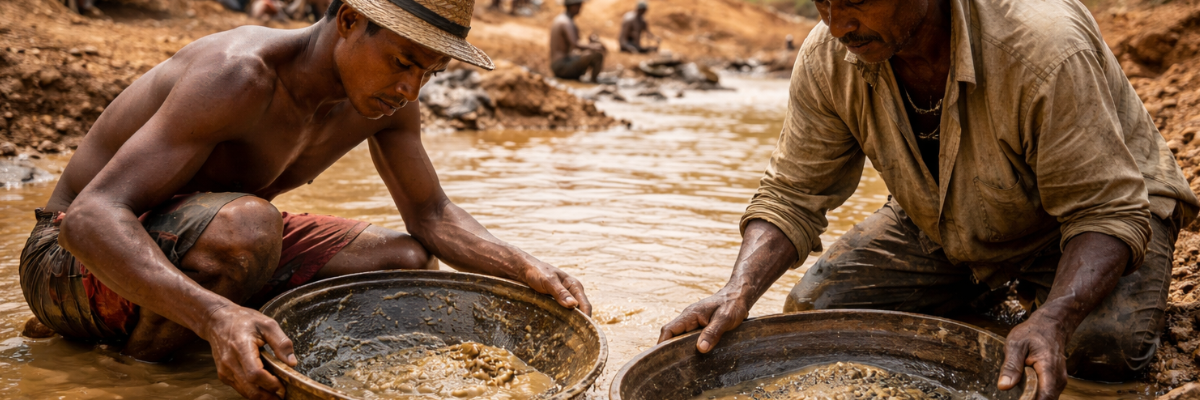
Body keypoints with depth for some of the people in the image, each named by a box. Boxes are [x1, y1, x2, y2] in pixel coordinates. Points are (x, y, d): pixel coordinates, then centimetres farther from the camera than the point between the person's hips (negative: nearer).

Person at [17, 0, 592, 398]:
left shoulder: (387, 102, -8)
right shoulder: (241, 76, -32)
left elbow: (431, 217, 3)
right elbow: (90, 217, -39)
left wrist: (526, 268, -16)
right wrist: (214, 316, -56)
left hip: (199, 247, 7)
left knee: (405, 258, -4)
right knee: (248, 224, -39)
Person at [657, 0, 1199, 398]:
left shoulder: (1045, 50, -37)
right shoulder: (827, 58, -21)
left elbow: (1109, 210, -33)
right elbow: (792, 195, -15)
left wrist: (1053, 319, -52)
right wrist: (740, 291, -34)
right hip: (945, 228, 4)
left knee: (1106, 344, -33)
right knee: (812, 308, -11)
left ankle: (1034, 300, 5)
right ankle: (979, 299, 14)